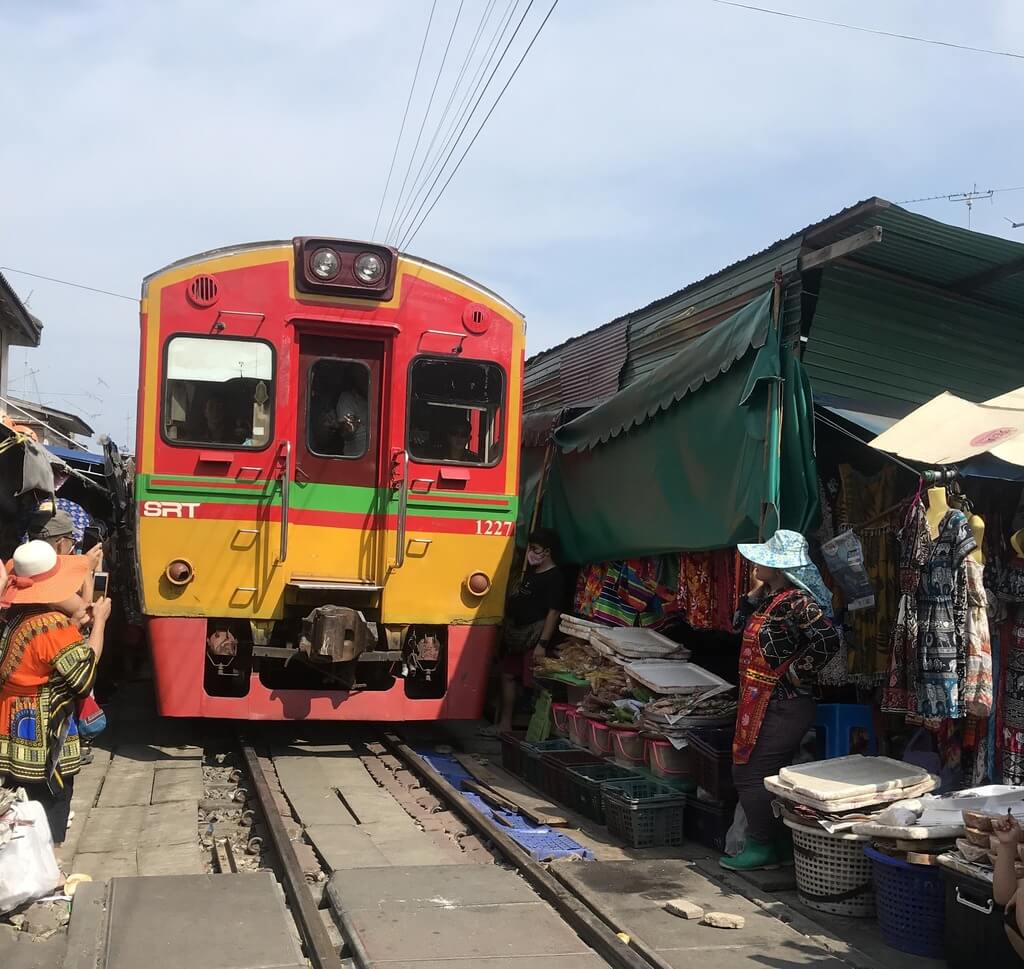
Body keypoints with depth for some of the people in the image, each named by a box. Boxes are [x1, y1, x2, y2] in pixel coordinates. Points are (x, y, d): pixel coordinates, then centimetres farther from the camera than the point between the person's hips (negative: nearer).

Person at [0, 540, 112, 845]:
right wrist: (99, 621, -13)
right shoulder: (53, 625, -22)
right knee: (50, 821, 4)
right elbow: (85, 676, -19)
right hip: (43, 746, -8)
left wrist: (73, 624, 6)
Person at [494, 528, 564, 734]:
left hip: (535, 635, -9)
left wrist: (542, 643, -23)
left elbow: (553, 611, -18)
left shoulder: (554, 577, -13)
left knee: (533, 683, -8)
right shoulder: (531, 571, 13)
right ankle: (505, 723, 22)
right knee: (508, 675, 13)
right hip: (517, 633, 9)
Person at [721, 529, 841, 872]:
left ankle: (762, 849, 10)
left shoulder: (796, 602, -20)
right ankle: (782, 847, 28)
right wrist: (755, 590, 8)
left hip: (782, 707, -10)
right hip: (762, 703, 10)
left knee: (751, 774, -2)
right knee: (772, 776, 17)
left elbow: (829, 641, -28)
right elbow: (741, 623, 21)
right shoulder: (770, 596, 10)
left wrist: (797, 672, -19)